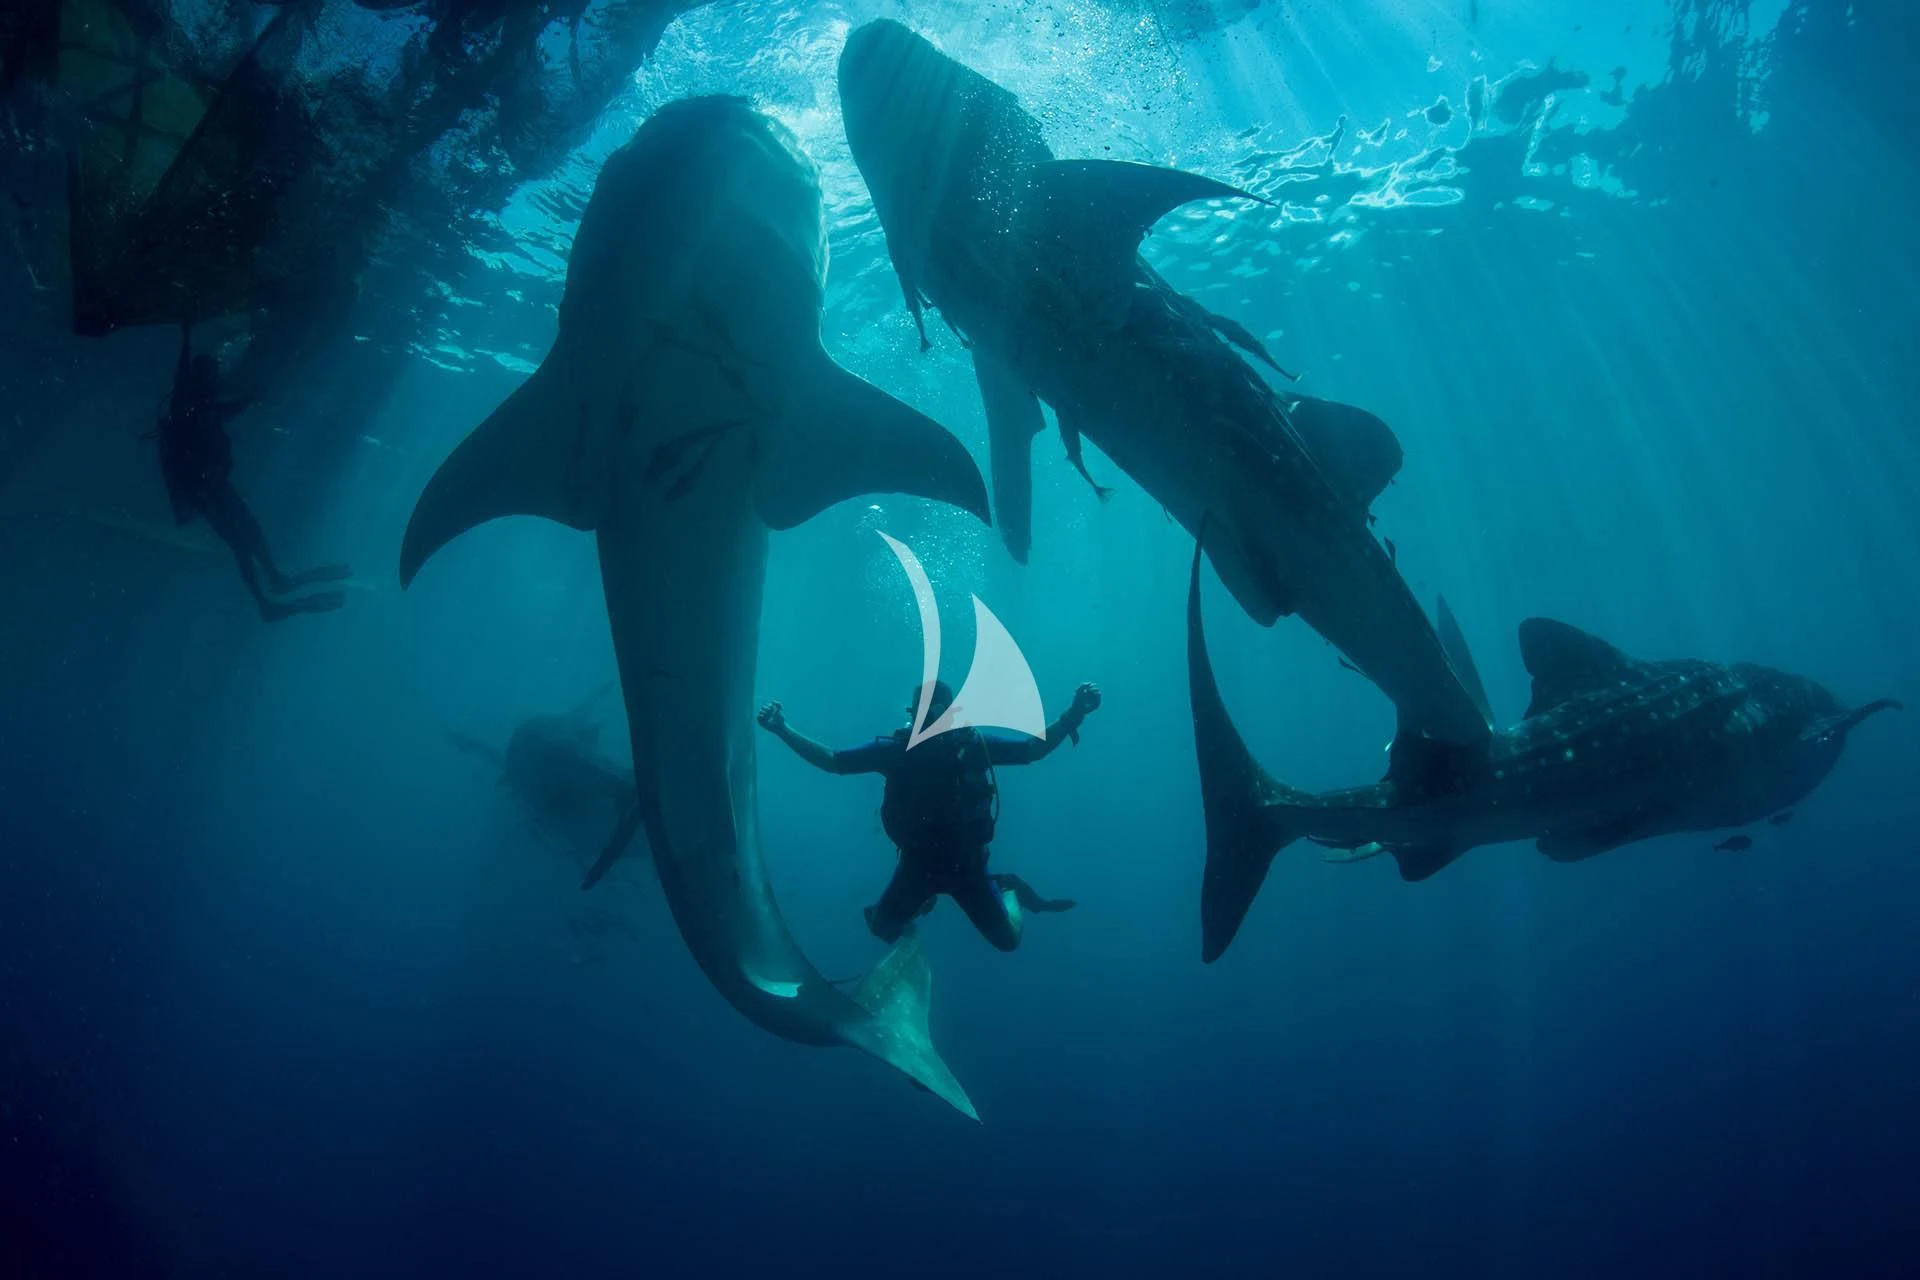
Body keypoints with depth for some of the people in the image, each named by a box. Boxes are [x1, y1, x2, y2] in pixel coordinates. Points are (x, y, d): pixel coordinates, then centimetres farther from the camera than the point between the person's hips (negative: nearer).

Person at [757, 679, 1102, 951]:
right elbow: (832, 761, -8)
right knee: (883, 930, 6)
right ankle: (922, 901, 36)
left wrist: (1074, 714, -22)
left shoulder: (975, 743, -15)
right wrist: (783, 731, -17)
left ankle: (1008, 890, 35)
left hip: (967, 862, -1)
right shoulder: (896, 749, -15)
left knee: (1008, 940, 1)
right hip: (917, 863, 1)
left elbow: (1035, 748, -7)